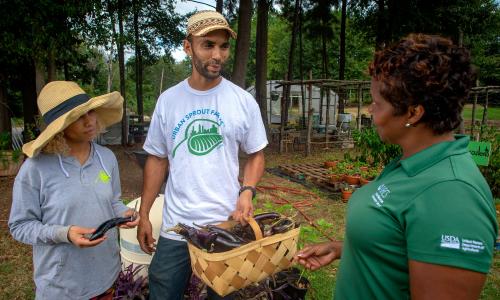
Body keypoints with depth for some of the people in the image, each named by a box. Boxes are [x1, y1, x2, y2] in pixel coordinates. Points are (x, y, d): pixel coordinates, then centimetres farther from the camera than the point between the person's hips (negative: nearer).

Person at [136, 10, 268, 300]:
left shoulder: (244, 101, -4)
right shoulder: (168, 100, 0)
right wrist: (144, 214, 5)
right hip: (176, 227, 2)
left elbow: (256, 155, 5)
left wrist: (247, 192, -14)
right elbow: (157, 159, 7)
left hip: (227, 225, -1)